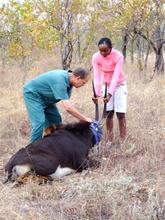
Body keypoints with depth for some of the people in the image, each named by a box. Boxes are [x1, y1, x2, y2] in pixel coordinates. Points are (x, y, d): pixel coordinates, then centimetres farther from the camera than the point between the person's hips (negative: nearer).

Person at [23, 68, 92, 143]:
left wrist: (81, 119, -10)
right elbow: (68, 107, -38)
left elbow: (67, 104, -1)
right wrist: (84, 118, -29)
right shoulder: (60, 81, -34)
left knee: (56, 120, 8)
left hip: (44, 97, 10)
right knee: (39, 122, -21)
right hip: (32, 94, -10)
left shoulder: (69, 80, -5)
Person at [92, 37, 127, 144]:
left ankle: (122, 140, -2)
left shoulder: (118, 56, -28)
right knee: (109, 112, 1)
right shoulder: (96, 57, -19)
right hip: (106, 84, 3)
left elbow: (116, 76, -32)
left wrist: (110, 93, -40)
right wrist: (97, 93, -30)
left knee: (120, 113, -7)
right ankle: (110, 140, 6)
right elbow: (97, 76, -20)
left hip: (119, 84, -3)